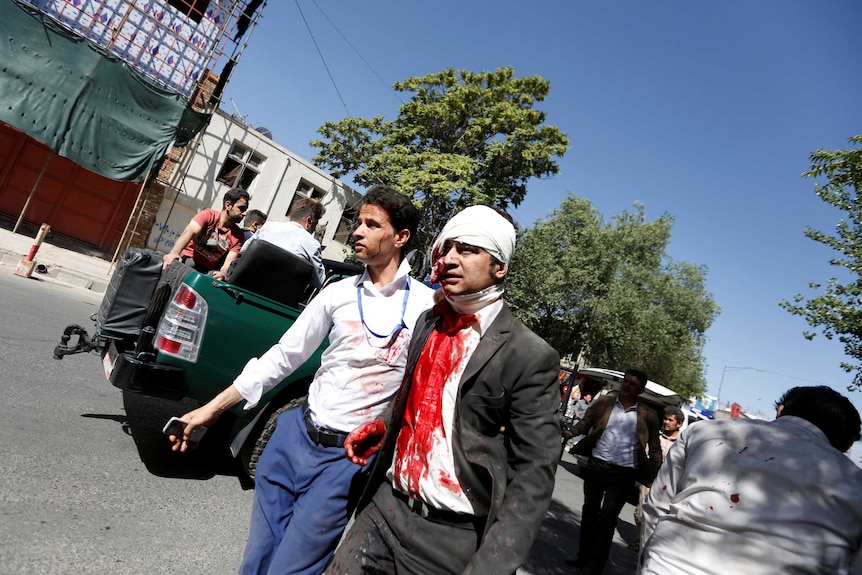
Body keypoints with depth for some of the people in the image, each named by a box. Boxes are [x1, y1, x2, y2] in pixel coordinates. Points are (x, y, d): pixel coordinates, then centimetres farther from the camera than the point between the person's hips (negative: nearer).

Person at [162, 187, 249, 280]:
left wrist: (222, 274, -36)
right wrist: (174, 253, -41)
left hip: (207, 271, 2)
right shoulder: (208, 215, -4)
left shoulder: (238, 236, 0)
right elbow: (190, 231, -21)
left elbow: (229, 262, -11)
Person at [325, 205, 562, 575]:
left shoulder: (530, 357, -15)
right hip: (386, 510, 5)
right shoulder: (428, 322, 4)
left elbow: (533, 475, -14)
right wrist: (383, 428, 2)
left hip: (453, 538, -5)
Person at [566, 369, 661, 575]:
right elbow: (585, 423, 4)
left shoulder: (648, 415, 0)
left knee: (607, 518, 3)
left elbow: (655, 449, 7)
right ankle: (583, 556, 32)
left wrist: (654, 475, -1)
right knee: (589, 512, 15)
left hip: (623, 473, -2)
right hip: (596, 465, 2)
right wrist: (570, 431, -16)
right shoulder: (603, 402, 2)